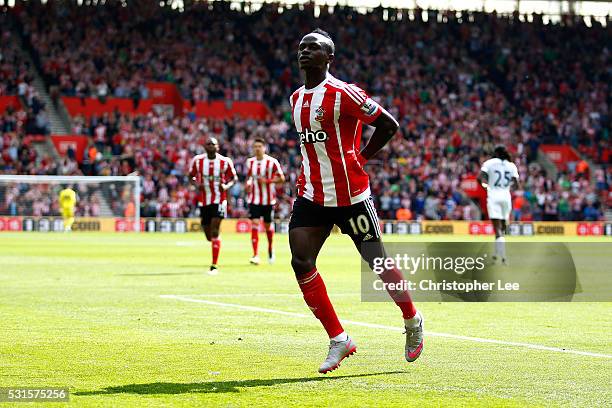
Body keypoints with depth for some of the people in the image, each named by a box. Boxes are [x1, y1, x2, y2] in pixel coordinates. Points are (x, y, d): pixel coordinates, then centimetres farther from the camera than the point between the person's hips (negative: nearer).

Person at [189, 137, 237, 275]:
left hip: (219, 200, -3)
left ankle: (214, 266, -11)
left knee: (214, 232, -15)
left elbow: (233, 177, 8)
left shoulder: (225, 161, -5)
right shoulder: (197, 160, -1)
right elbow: (191, 175, 12)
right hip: (204, 201, 3)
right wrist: (197, 183, -9)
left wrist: (226, 186, -12)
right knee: (208, 236, 8)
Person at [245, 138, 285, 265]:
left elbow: (281, 178, -6)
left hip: (268, 199, -2)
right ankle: (255, 255, -15)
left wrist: (267, 181, -19)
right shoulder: (250, 162, 5)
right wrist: (248, 184, 0)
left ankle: (270, 249, 38)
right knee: (254, 224, -11)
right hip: (254, 199, 2)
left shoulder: (272, 162, -8)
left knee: (268, 225, 10)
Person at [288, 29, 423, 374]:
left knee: (377, 261, 2)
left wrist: (359, 158, -7)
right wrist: (312, 172, 12)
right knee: (301, 262, -7)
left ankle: (413, 321, 28)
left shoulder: (343, 93, -14)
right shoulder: (297, 98, 11)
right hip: (312, 195, 7)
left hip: (351, 196, -7)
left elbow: (389, 125, -11)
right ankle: (339, 339, 2)